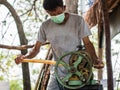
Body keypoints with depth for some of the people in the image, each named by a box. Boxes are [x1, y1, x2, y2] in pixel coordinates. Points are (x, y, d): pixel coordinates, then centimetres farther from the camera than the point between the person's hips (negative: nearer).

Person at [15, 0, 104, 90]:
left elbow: (87, 43, -4)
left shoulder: (78, 20, -6)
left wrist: (95, 59, -23)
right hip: (58, 71, 2)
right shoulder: (45, 26, -1)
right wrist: (26, 56, -17)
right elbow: (36, 48, 5)